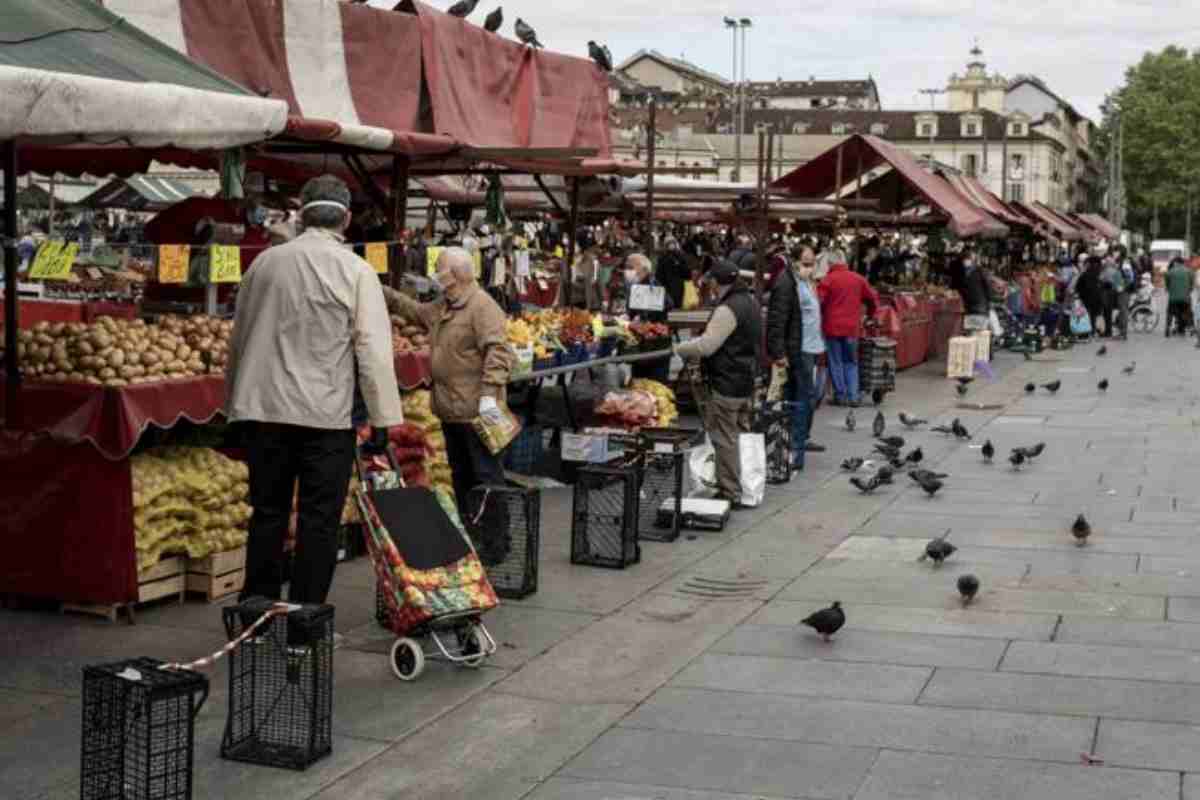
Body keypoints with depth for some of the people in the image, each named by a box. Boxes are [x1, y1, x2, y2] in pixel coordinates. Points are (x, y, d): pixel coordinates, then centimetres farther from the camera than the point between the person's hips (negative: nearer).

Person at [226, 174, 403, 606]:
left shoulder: (265, 261, 6)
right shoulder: (354, 270, -6)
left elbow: (238, 338, 13)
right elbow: (373, 349, -12)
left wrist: (234, 403, 23)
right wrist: (385, 420, -8)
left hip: (263, 409, 4)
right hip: (325, 413, -4)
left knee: (267, 512, 13)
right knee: (319, 520, 4)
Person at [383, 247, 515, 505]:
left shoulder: (482, 306, -16)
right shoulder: (442, 307, 15)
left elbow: (497, 351, -24)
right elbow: (415, 310, 33)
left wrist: (489, 394, -31)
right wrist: (383, 293, 27)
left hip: (476, 409, -10)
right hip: (449, 407, 10)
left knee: (486, 473, -5)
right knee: (460, 474, 17)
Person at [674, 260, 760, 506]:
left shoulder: (728, 309, -21)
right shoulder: (751, 302, 11)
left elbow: (707, 345, -24)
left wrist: (679, 349, -8)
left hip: (726, 384, -10)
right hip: (746, 382, 10)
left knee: (724, 439, -3)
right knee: (741, 434, 18)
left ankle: (730, 493, 0)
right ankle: (746, 488, 26)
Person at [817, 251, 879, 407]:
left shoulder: (828, 279, -7)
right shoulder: (858, 279, 5)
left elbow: (819, 301, -13)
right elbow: (873, 299, 11)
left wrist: (819, 317, 4)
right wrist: (869, 313, 27)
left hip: (833, 327, -3)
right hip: (852, 328, 3)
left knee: (836, 362, 7)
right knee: (851, 363, 13)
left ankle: (840, 395, 7)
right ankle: (853, 397, 7)